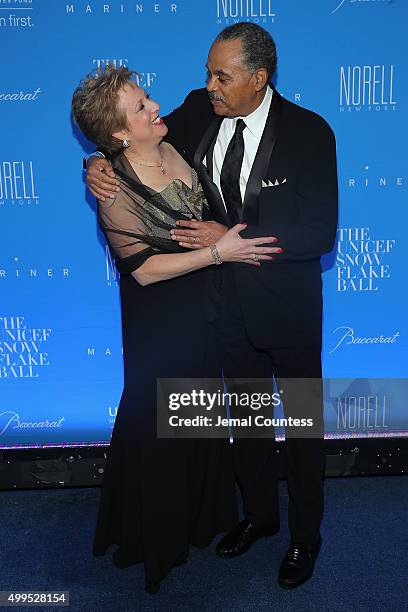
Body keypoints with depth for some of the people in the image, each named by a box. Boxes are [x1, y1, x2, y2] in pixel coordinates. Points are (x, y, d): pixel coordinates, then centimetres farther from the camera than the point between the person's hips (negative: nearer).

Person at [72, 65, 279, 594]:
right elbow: (143, 269, -23)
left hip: (201, 308, 7)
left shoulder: (176, 149, -4)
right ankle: (157, 535, 38)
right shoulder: (115, 192, -23)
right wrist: (218, 252, -26)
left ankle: (201, 512, 47)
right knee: (158, 425, 11)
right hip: (158, 324, -6)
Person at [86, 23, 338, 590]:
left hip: (287, 303, -4)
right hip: (228, 298, 4)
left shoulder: (309, 132, -19)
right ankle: (259, 513, 46)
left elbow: (320, 233, -22)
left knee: (304, 420, 14)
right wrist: (99, 164, -14)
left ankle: (305, 533, 37)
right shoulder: (198, 110, -7)